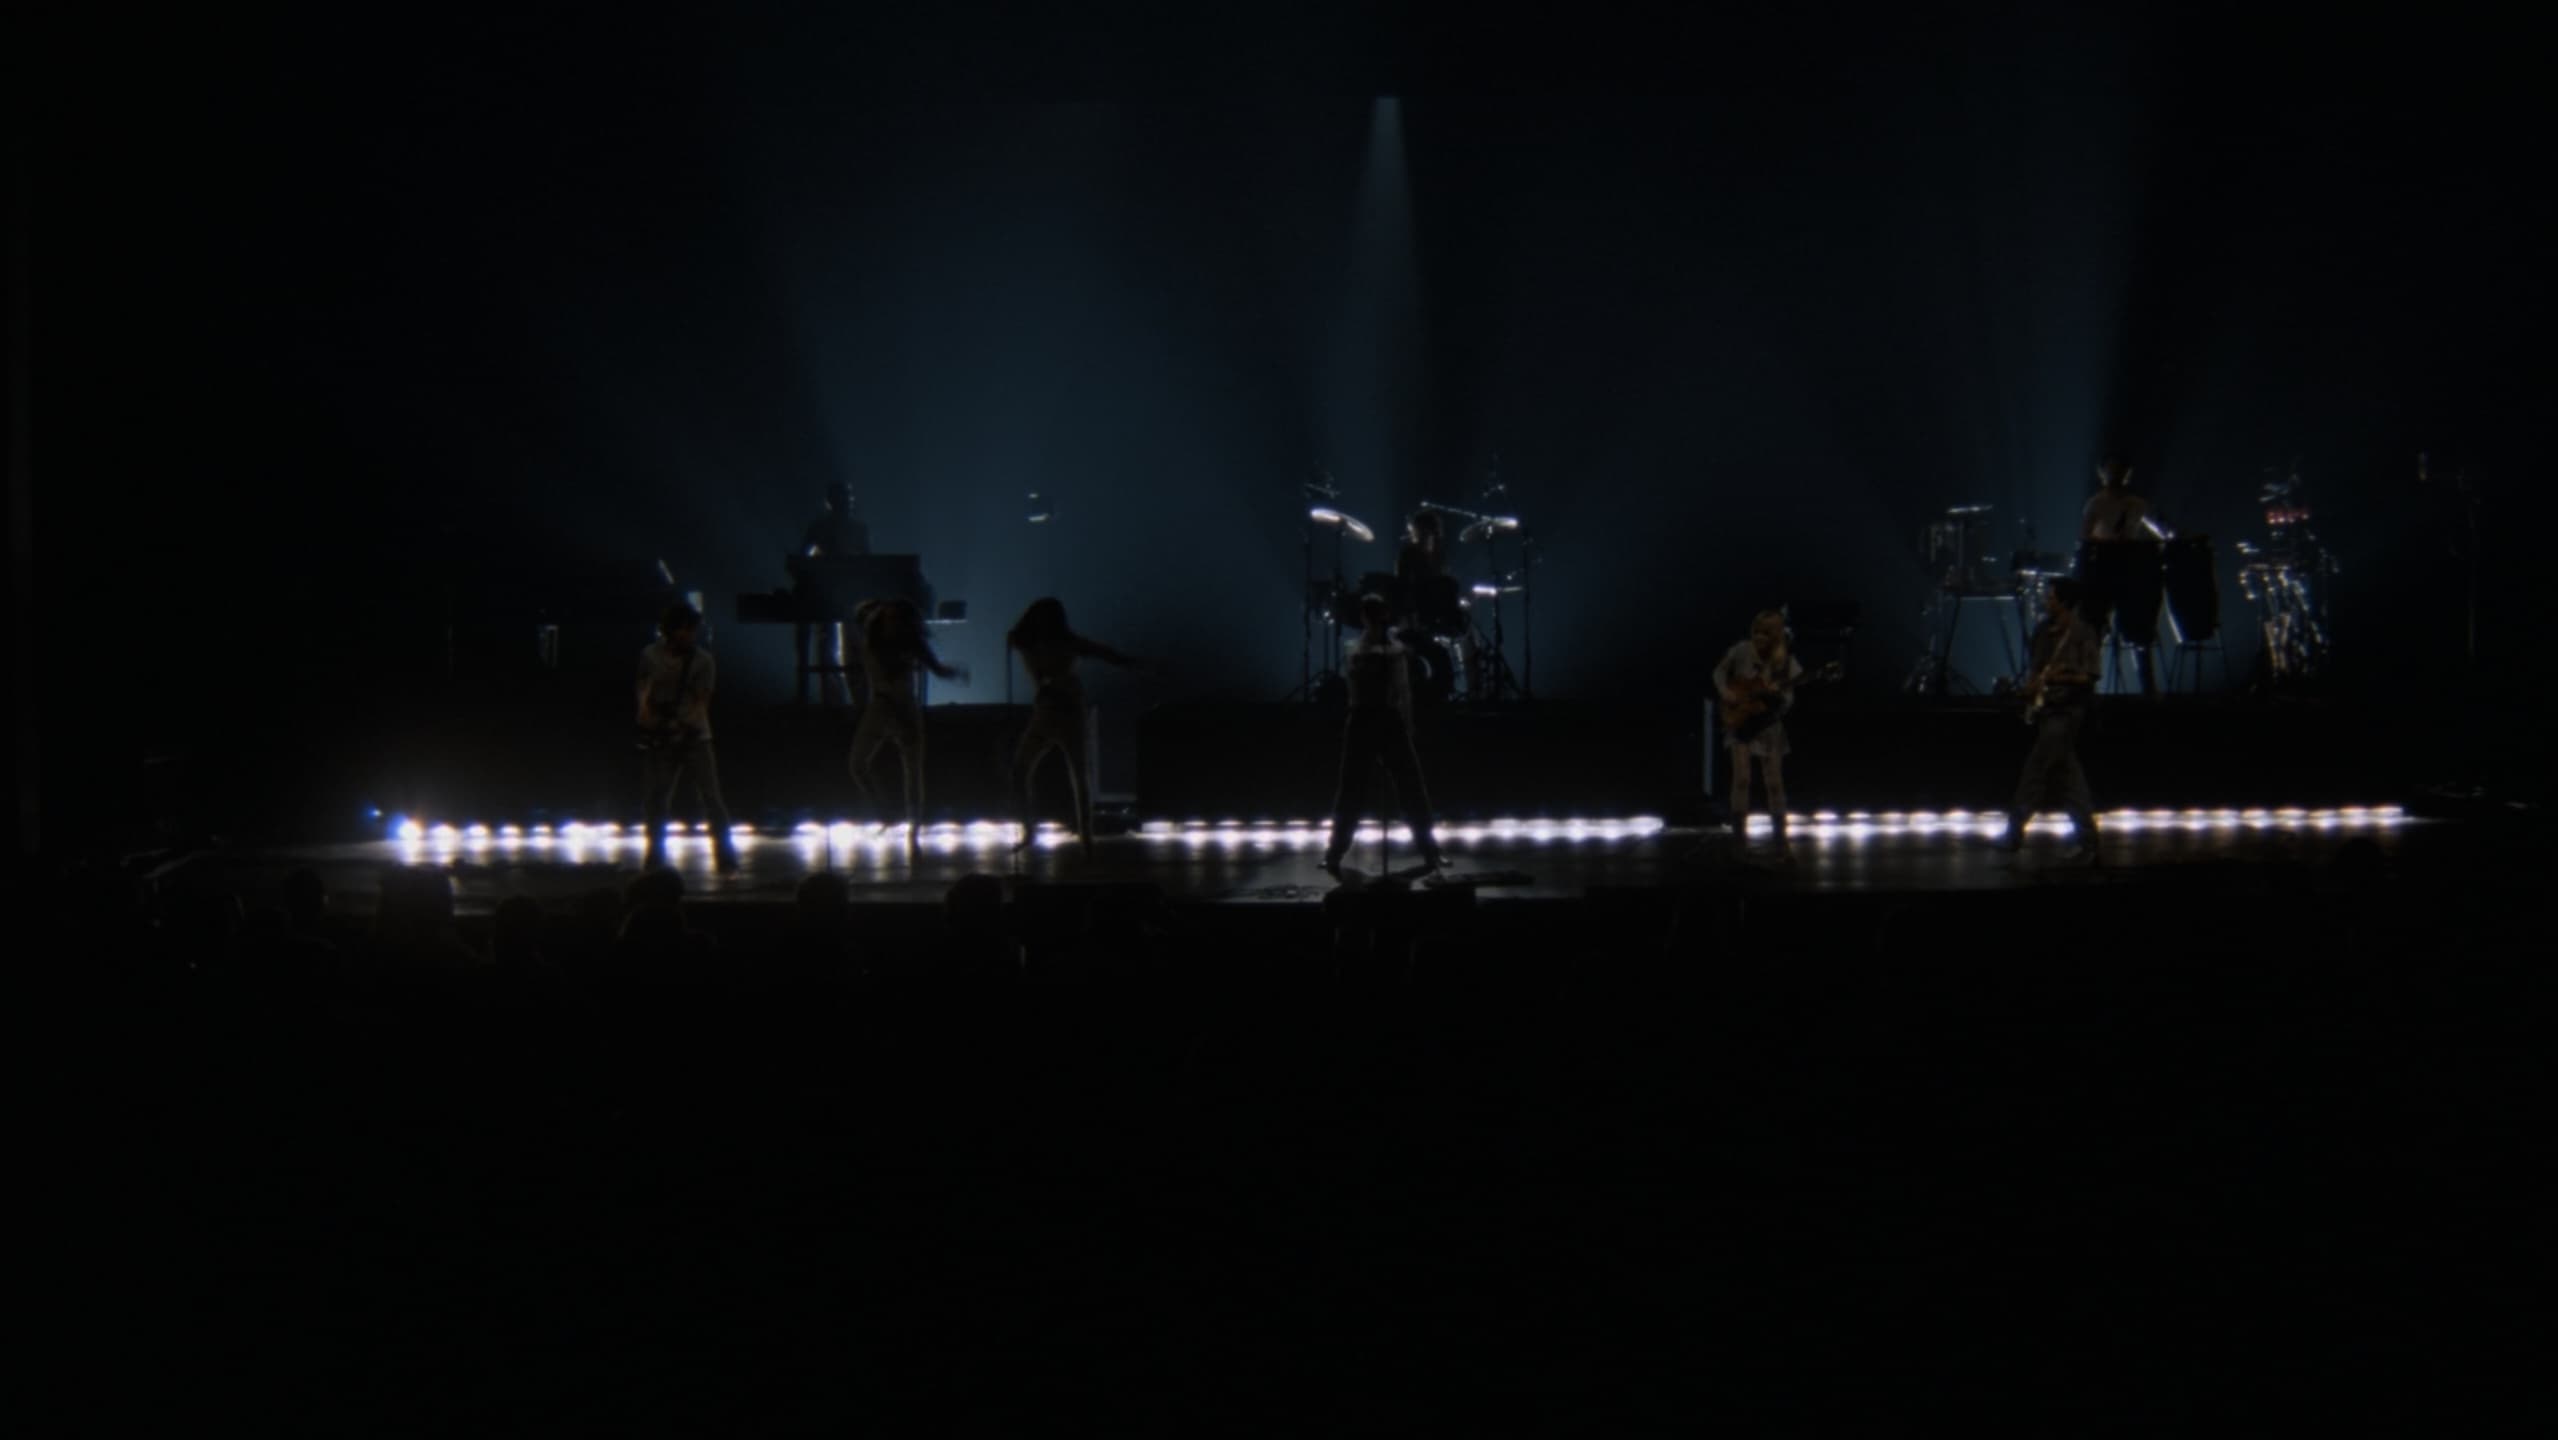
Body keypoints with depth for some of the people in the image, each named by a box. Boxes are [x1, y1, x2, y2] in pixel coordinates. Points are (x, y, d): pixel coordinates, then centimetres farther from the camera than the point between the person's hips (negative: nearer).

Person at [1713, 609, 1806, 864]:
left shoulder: (1784, 661, -8)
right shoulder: (1741, 652, -8)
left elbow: (1787, 703, -7)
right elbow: (1719, 671, 8)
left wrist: (1780, 695, -29)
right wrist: (1725, 693, -9)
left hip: (1768, 725, 1)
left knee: (1774, 783, 2)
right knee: (1742, 778, -13)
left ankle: (1781, 842, 9)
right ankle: (1739, 837, -3)